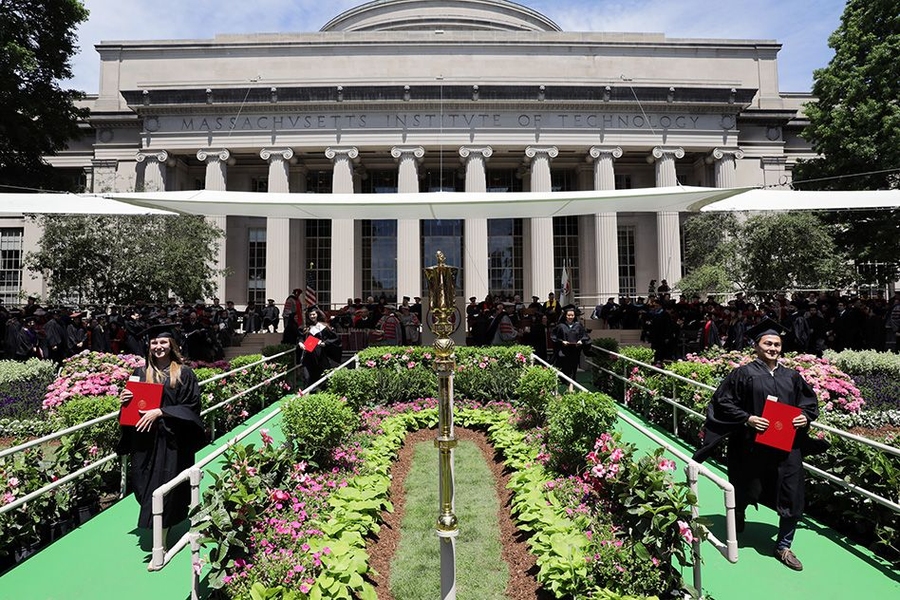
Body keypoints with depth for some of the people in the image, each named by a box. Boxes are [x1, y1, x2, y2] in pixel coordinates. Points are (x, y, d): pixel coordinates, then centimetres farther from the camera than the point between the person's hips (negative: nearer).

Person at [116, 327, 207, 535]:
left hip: (173, 442, -3)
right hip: (146, 442, 3)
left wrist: (160, 412, -16)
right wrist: (124, 400, -6)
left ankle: (161, 538, 14)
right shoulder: (140, 373, 7)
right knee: (148, 486, 7)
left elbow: (191, 406, -8)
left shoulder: (184, 373, -3)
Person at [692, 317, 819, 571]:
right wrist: (747, 419, -20)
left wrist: (806, 416, -3)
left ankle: (783, 546, 25)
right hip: (752, 447, -4)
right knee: (746, 492, 14)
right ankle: (737, 519, 47)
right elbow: (723, 402, -9)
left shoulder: (792, 376, 8)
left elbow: (810, 400, 17)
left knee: (792, 498, 5)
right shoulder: (743, 374, -7)